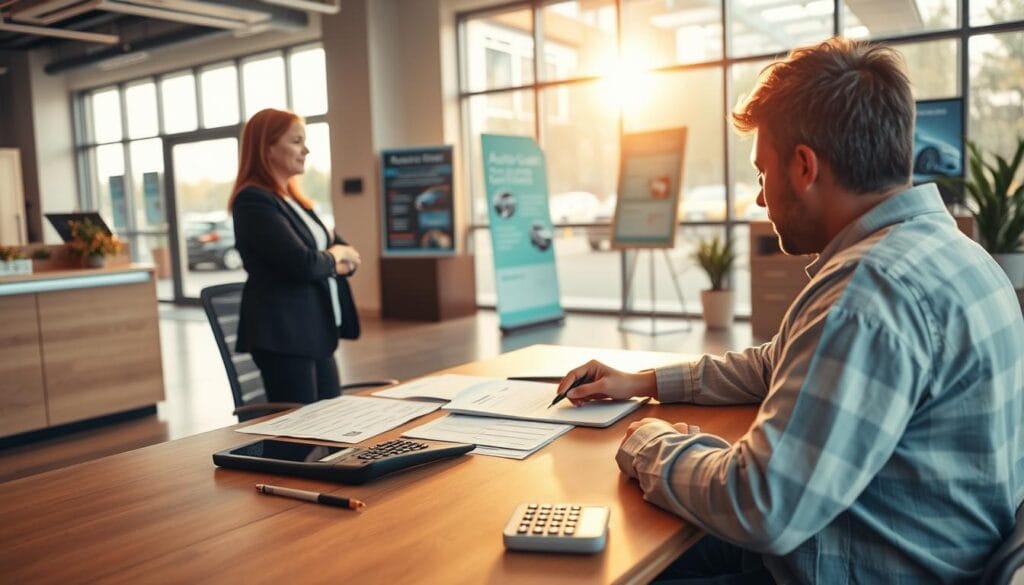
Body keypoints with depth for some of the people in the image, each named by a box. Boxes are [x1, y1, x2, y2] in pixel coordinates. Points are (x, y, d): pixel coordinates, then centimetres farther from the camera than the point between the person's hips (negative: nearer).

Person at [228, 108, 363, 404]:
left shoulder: (294, 199, 16)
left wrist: (331, 262, -8)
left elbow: (348, 256, 15)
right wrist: (332, 258, -4)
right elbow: (301, 263, -24)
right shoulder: (254, 200, -13)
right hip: (283, 334, -9)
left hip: (317, 332, 9)